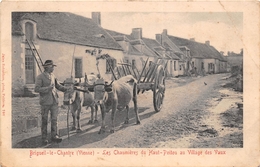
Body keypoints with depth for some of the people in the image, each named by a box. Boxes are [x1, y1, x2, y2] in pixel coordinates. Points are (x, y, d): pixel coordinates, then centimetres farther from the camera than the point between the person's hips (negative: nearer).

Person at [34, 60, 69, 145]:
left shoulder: (53, 76, 11)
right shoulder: (40, 77, -6)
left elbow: (58, 85, 21)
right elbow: (36, 89, -13)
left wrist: (66, 89, 5)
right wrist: (48, 88, -19)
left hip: (54, 101, 5)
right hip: (45, 102, -5)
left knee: (54, 119, 2)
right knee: (44, 120, 4)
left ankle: (54, 136, 8)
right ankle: (44, 138, 12)